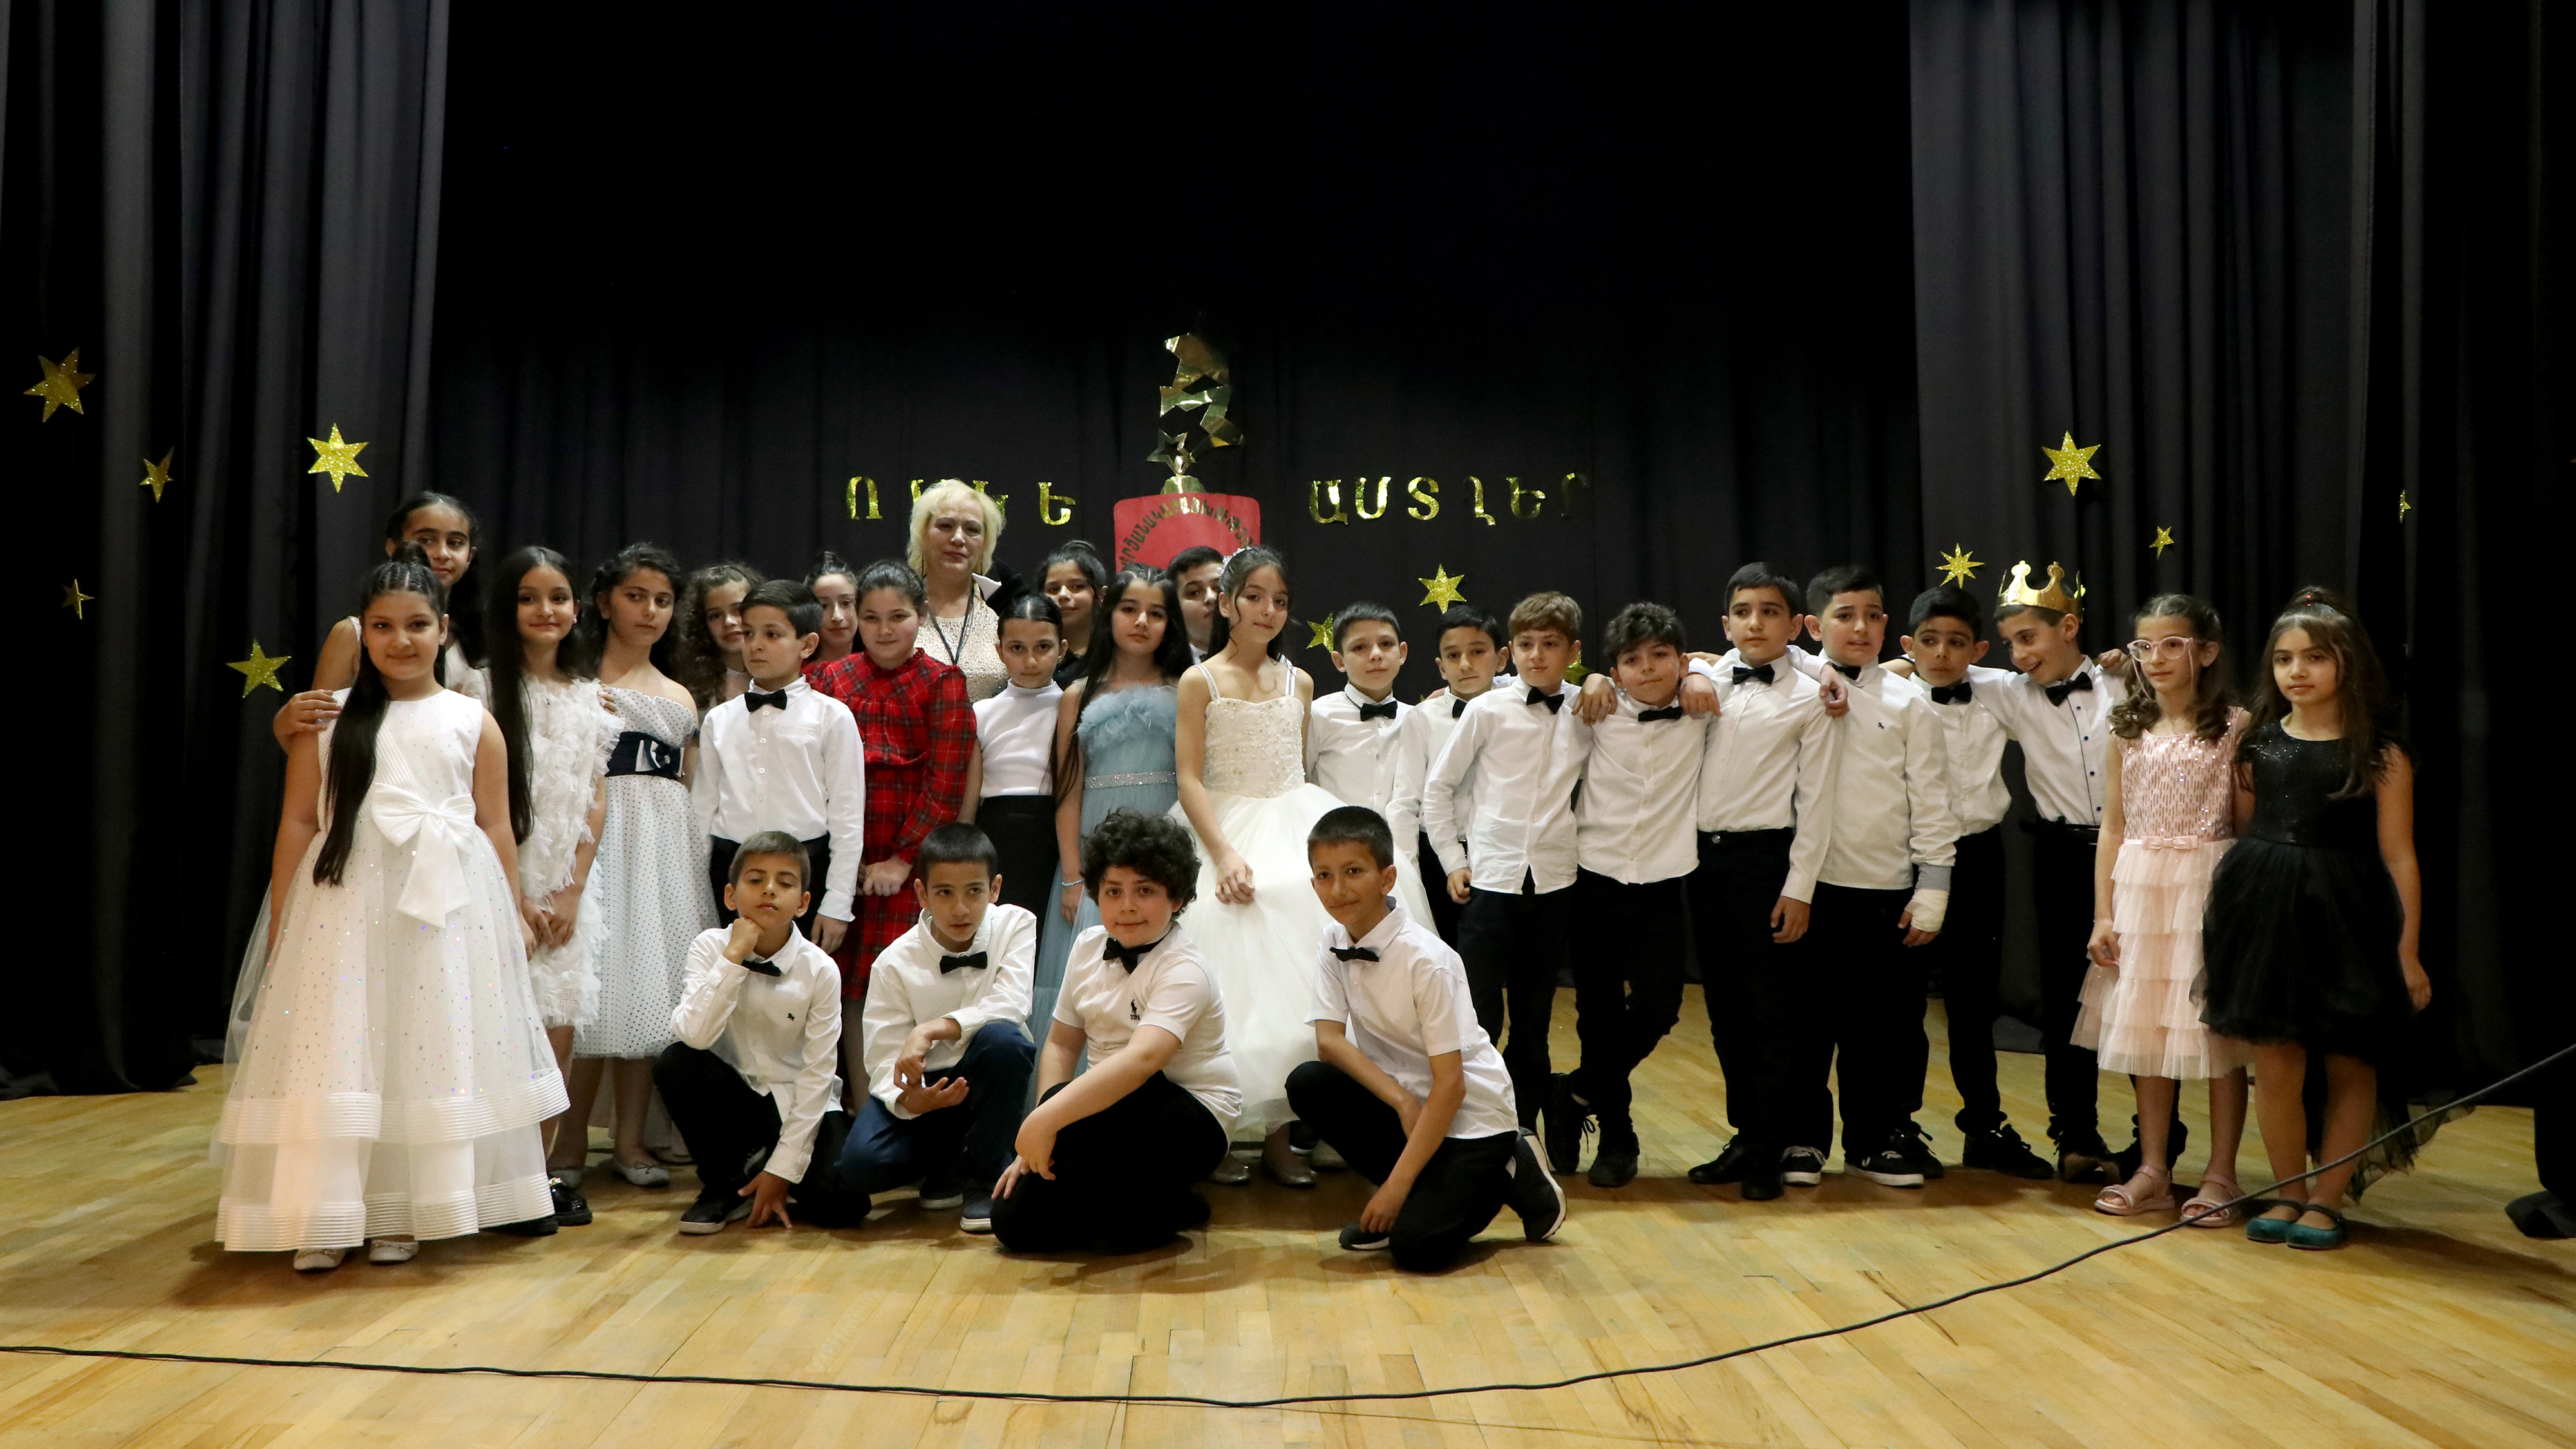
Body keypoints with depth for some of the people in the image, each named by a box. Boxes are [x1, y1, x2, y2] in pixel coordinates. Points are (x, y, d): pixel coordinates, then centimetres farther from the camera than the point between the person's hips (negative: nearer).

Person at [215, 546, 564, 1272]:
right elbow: (297, 822, 5)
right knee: (336, 1052, -1)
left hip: (447, 905, 0)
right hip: (344, 902, 0)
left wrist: (515, 915, 6)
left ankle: (400, 1216, 16)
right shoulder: (327, 718, 6)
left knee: (432, 1049, 3)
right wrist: (279, 925, 3)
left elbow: (496, 827, 7)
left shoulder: (472, 722, 5)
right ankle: (324, 1221, 10)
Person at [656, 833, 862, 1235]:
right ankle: (725, 1183, -6)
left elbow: (817, 1074, -13)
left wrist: (783, 1170, -16)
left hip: (798, 1106, -1)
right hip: (734, 1096, 2)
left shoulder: (820, 970, -14)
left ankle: (767, 1164, 10)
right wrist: (734, 957, -29)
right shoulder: (711, 947, -11)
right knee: (675, 1062, -28)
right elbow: (695, 1035, -27)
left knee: (841, 1204, -24)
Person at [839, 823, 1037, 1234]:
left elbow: (1011, 1006, -23)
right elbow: (884, 1060, -13)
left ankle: (984, 1175, -14)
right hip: (924, 1085, 1)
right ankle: (949, 1163, 9)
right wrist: (908, 1099, -36)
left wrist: (932, 1030, -35)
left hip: (988, 1082, 0)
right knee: (860, 1164, -26)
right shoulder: (895, 962, -11)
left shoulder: (1015, 926, -9)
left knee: (1003, 1038, -36)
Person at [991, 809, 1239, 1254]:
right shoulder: (1089, 947, 3)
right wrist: (1037, 1135, -5)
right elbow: (1061, 1044, 9)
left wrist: (1047, 1118, -43)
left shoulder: (1184, 968, -20)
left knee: (1068, 1107, -33)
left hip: (1192, 1121, -7)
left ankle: (1157, 1209, -7)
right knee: (1014, 1223, -5)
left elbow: (1143, 1058, -36)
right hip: (1111, 1108, 7)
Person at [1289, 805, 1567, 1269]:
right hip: (1402, 1100, 6)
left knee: (1417, 1247, -21)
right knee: (1306, 1085, -19)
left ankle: (1509, 1173, 7)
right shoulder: (1334, 945, -4)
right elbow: (1329, 1040, -9)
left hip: (1470, 1112, -6)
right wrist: (1401, 1099, -23)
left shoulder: (1426, 960, -23)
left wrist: (1397, 1183, -23)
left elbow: (1450, 1084, -22)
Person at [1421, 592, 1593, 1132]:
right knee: (1478, 1018, -5)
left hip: (1554, 884, 2)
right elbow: (1438, 787, 5)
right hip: (1490, 879, -2)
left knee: (1534, 1021, 11)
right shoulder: (1487, 711, 0)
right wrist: (1453, 859, 2)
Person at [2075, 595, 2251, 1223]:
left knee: (2218, 1028, 1)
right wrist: (2103, 914, 4)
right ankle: (2153, 1171, 19)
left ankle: (2221, 1174, 14)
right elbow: (2113, 826, 8)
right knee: (2146, 1026, 9)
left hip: (2209, 885, -4)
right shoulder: (2128, 731, 8)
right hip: (2138, 887, 4)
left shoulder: (2234, 727, -2)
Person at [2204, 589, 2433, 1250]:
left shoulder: (2381, 752, -4)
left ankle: (2326, 1199, 18)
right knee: (2275, 1063, 3)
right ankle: (2288, 1194, 18)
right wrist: (2223, 912, 8)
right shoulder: (2258, 743, 7)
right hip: (2265, 910, 3)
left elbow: (2398, 856, -4)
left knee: (2349, 1064, 6)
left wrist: (2409, 950, -6)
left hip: (2346, 915, -2)